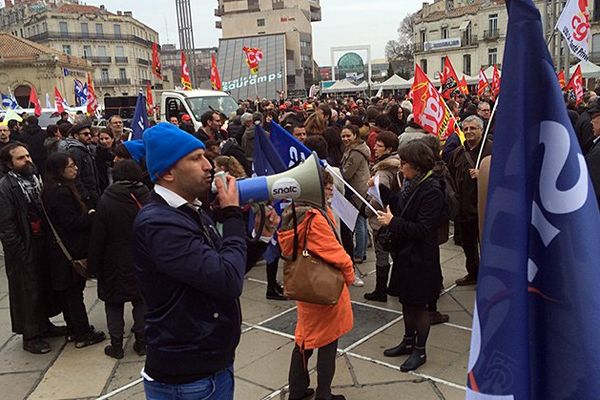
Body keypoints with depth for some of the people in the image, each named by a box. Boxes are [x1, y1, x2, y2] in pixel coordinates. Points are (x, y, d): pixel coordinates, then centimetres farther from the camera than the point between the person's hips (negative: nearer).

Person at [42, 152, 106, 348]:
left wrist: (87, 215, 4)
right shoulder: (62, 192, -21)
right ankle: (83, 335, 10)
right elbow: (71, 222, -23)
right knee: (75, 291, 0)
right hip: (70, 250, -10)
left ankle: (74, 330, 29)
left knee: (67, 291, 16)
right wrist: (91, 215, -12)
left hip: (60, 250, 10)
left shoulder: (53, 190, 10)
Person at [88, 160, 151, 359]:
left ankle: (116, 345, 16)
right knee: (141, 300, 14)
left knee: (114, 302, 11)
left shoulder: (106, 201, -13)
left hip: (115, 263, -2)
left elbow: (97, 237, -9)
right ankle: (141, 341, 20)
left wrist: (93, 264, 1)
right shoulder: (148, 199, -7)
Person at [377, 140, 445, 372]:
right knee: (406, 300, 19)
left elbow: (423, 229, -25)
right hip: (405, 252, 8)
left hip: (421, 257, -8)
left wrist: (392, 222, -23)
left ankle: (420, 351, 23)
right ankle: (408, 342, 36)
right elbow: (399, 206, 12)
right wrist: (380, 189, 4)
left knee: (418, 304, 7)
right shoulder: (410, 184, 4)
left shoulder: (431, 191, -21)